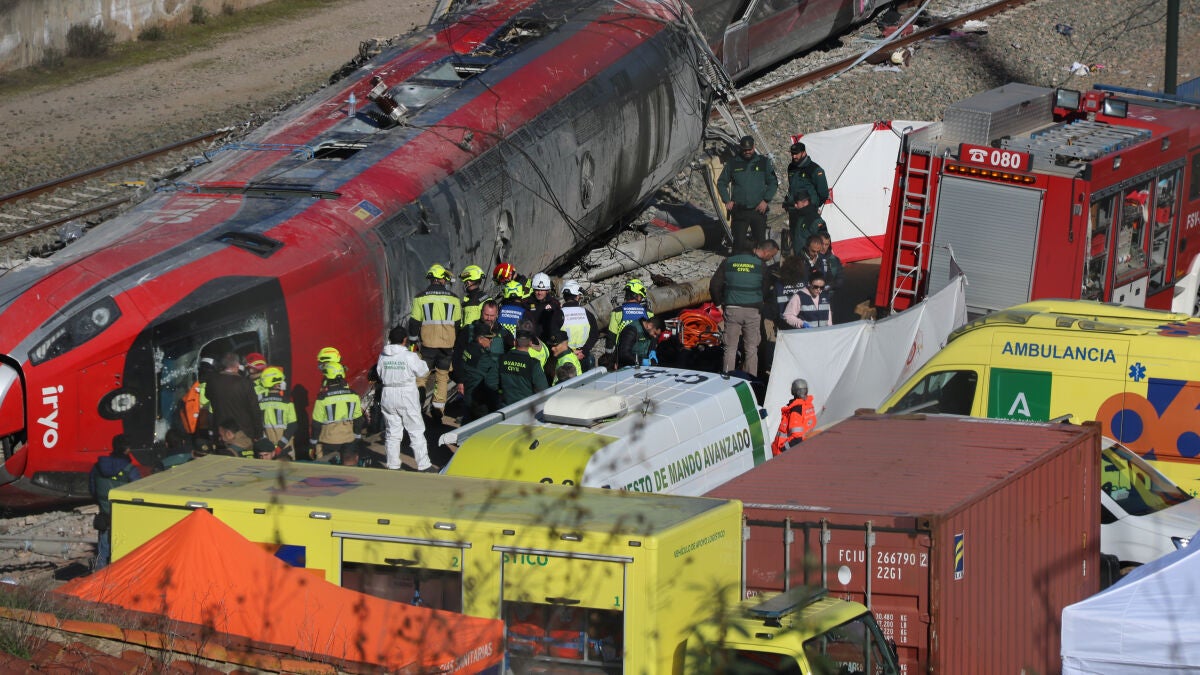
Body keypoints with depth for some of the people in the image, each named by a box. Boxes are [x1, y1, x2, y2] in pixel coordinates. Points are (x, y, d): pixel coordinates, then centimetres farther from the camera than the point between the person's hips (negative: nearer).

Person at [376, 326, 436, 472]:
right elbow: (422, 372, -2)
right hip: (407, 397, -4)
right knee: (416, 432, 4)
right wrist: (421, 361, 17)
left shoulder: (383, 357, -3)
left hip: (388, 396, 4)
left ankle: (393, 464, 14)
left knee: (392, 432, 13)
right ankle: (423, 464, 4)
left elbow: (379, 374, 6)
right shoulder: (410, 357, -13)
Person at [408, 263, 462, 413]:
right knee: (442, 376, 10)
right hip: (448, 344, 1)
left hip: (427, 344, -1)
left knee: (421, 375, 6)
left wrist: (412, 342, 10)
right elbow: (458, 324, 8)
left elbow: (414, 323, 0)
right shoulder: (454, 299, 3)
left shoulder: (421, 298, -1)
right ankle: (439, 407, 8)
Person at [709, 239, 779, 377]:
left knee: (730, 348, 6)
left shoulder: (729, 261, 5)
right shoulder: (761, 265, -4)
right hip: (753, 311, -2)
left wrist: (719, 303, 15)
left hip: (731, 309, 2)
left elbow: (714, 285, 4)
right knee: (751, 349, 6)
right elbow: (766, 292, 3)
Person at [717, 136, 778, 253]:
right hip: (739, 211, 0)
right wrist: (727, 200, 1)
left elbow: (773, 183, 11)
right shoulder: (733, 163, 6)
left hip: (759, 209, 0)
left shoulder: (763, 162, 6)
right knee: (739, 242, -5)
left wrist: (766, 200, -2)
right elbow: (721, 183, 14)